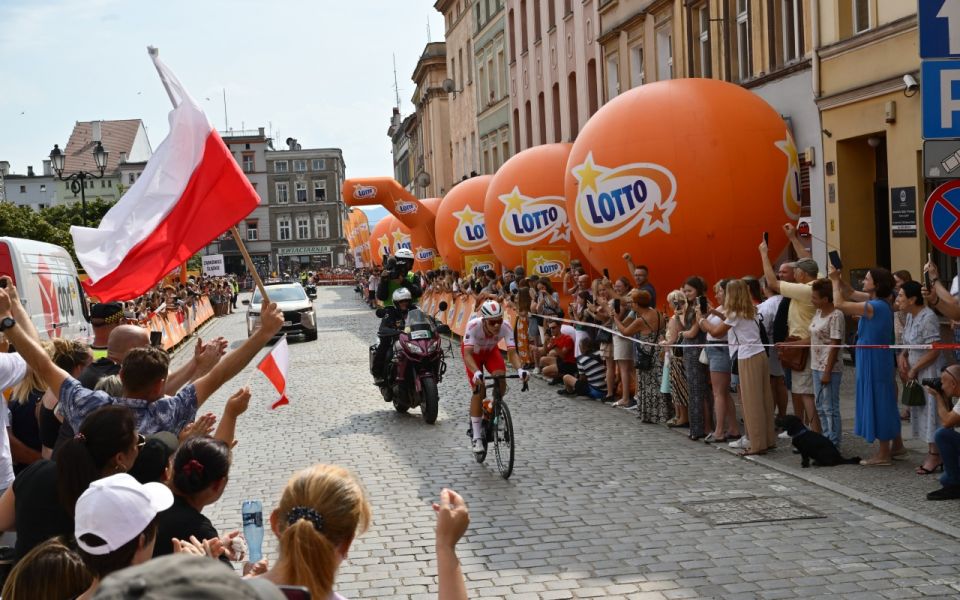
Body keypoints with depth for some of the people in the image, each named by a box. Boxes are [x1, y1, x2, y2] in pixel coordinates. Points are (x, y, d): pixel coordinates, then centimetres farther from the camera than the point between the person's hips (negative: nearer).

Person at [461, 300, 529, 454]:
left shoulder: (505, 328, -33)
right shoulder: (473, 326, -40)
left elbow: (512, 352, -37)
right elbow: (467, 354, -45)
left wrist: (519, 369, -56)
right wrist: (476, 372, -62)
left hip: (490, 351, 2)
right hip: (473, 352, -2)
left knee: (501, 382, -22)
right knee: (479, 390, -15)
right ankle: (477, 437, -7)